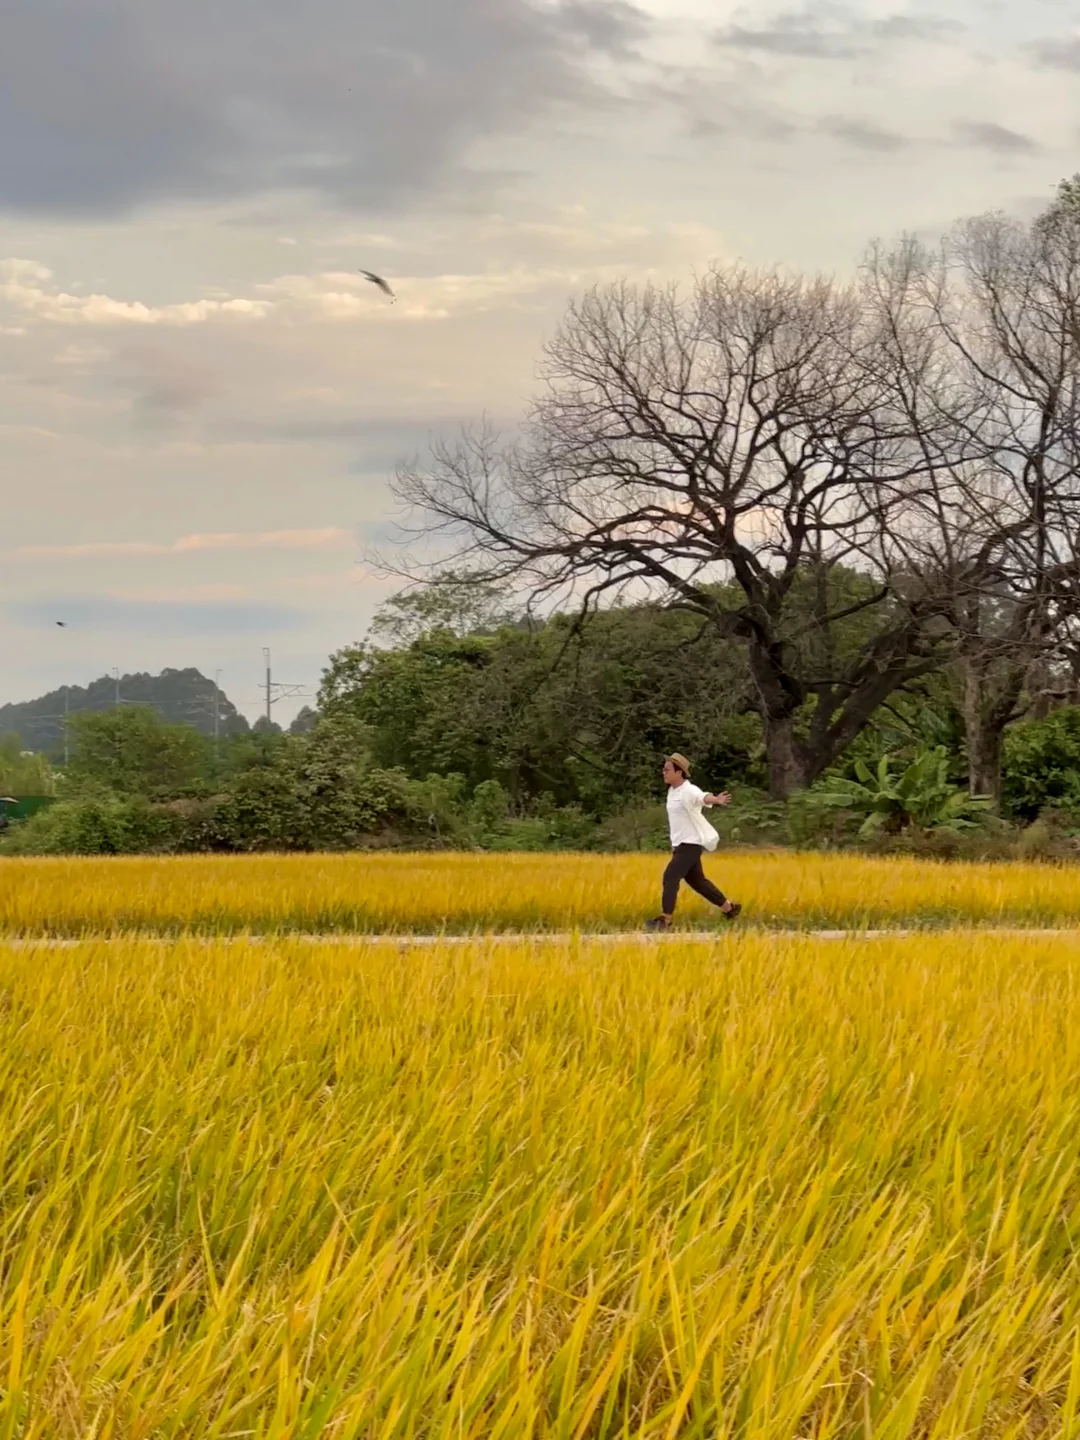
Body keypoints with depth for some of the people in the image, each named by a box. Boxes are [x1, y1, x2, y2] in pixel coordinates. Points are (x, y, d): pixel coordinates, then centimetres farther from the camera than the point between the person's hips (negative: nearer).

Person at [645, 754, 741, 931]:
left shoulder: (689, 791, -18)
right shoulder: (672, 791, 10)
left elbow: (704, 797, -40)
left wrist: (717, 800, -63)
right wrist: (674, 844, 24)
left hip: (691, 844, -10)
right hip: (680, 844, 10)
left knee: (670, 877, -15)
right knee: (696, 880, 15)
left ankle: (665, 920, -12)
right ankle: (729, 907, 28)